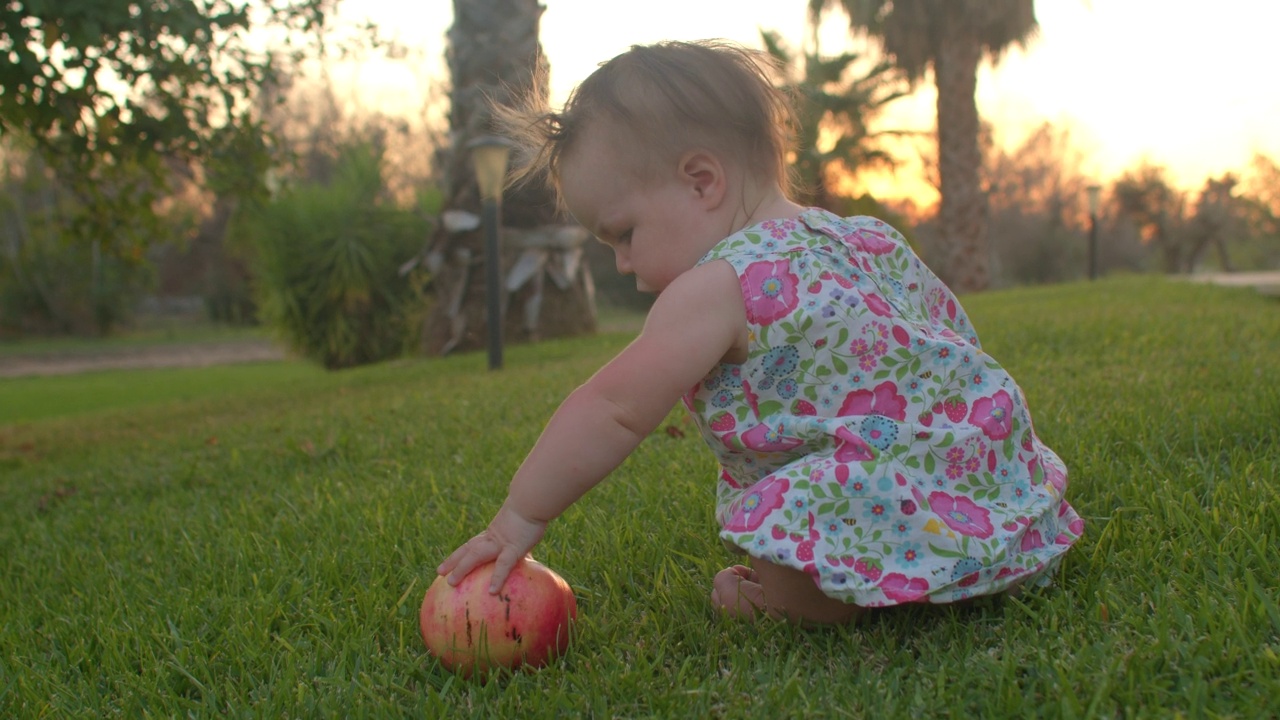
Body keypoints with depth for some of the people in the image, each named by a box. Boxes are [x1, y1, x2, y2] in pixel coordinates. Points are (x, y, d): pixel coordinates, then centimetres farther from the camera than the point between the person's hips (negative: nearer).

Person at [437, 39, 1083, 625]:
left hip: (911, 507, -10)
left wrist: (518, 519, -5)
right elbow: (953, 326, 22)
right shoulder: (871, 240, 13)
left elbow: (612, 411, -13)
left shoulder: (720, 285, -15)